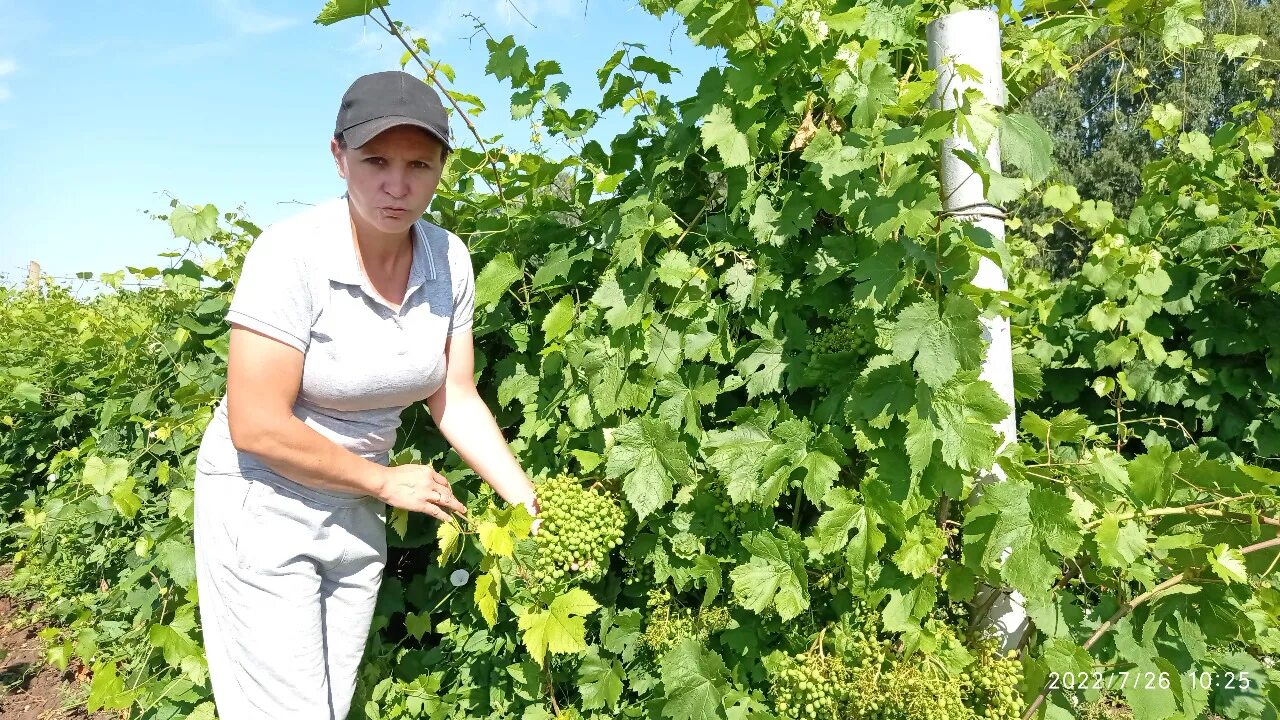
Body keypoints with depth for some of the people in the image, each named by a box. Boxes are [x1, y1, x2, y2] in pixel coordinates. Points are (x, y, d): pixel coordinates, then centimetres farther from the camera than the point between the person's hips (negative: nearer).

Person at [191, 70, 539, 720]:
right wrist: (386, 481, -16)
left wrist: (531, 507, -11)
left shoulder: (448, 259, -9)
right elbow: (256, 427, -24)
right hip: (264, 503, -5)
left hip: (355, 512, 5)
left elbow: (455, 401, -4)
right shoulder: (293, 253, -25)